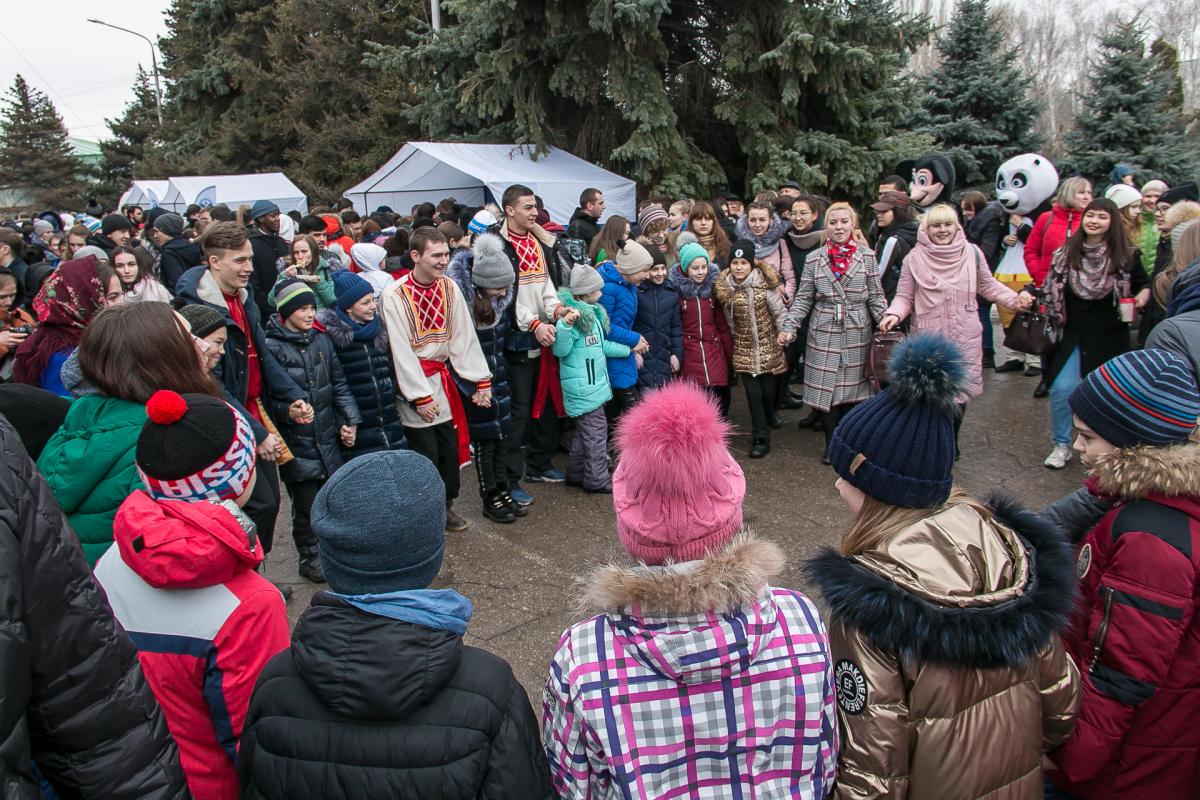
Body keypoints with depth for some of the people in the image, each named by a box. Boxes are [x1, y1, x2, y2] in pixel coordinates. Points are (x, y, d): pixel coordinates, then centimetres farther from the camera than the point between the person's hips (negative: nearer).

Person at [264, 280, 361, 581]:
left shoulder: (322, 340, 6)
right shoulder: (272, 347, -11)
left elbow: (339, 384, 11)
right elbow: (266, 397, -11)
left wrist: (350, 420, 3)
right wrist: (288, 411, -29)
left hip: (328, 438, 5)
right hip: (296, 443, -5)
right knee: (307, 505, 6)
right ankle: (309, 558, 27)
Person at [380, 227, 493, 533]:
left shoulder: (449, 288, 0)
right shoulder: (394, 296, -15)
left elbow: (465, 337, 0)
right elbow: (401, 351, -16)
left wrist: (481, 379, -5)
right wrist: (421, 397, -16)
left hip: (441, 377, 5)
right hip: (412, 381, -5)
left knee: (450, 446, 11)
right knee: (425, 452, -1)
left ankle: (446, 505, 31)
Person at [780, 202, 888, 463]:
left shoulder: (866, 256, 4)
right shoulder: (814, 259, 3)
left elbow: (876, 297, 4)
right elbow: (803, 298, 4)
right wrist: (789, 326, -7)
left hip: (856, 333, 0)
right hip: (824, 333, 0)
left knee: (852, 388, 5)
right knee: (826, 388, 0)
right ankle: (832, 444, 15)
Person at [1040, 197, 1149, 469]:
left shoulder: (1126, 256, -3)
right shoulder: (1066, 252, 1)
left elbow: (1144, 284, 7)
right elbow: (1051, 287, 6)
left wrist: (1142, 297, -13)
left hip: (1109, 337, 0)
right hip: (1072, 334, 1)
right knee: (1062, 389, -10)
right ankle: (1061, 445, 9)